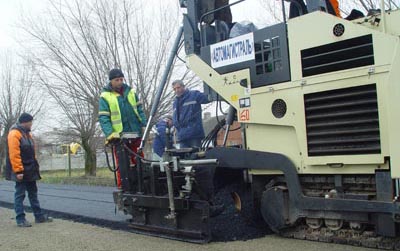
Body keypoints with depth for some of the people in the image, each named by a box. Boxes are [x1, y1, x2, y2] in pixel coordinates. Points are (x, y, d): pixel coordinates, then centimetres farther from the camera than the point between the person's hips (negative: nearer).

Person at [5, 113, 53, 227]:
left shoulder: (27, 133, 15)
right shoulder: (14, 134, -16)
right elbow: (14, 154, -22)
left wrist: (35, 166, 18)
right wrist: (18, 171, -25)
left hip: (30, 170, 10)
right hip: (21, 172, -10)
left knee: (33, 193, 14)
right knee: (20, 194, -2)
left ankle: (39, 216, 21)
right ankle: (20, 219, 4)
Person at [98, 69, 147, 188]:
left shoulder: (130, 92, 8)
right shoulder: (105, 96, -4)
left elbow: (139, 110, 12)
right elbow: (103, 118, -9)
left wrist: (144, 126, 1)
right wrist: (110, 133, -23)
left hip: (136, 135, 4)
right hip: (119, 137, -4)